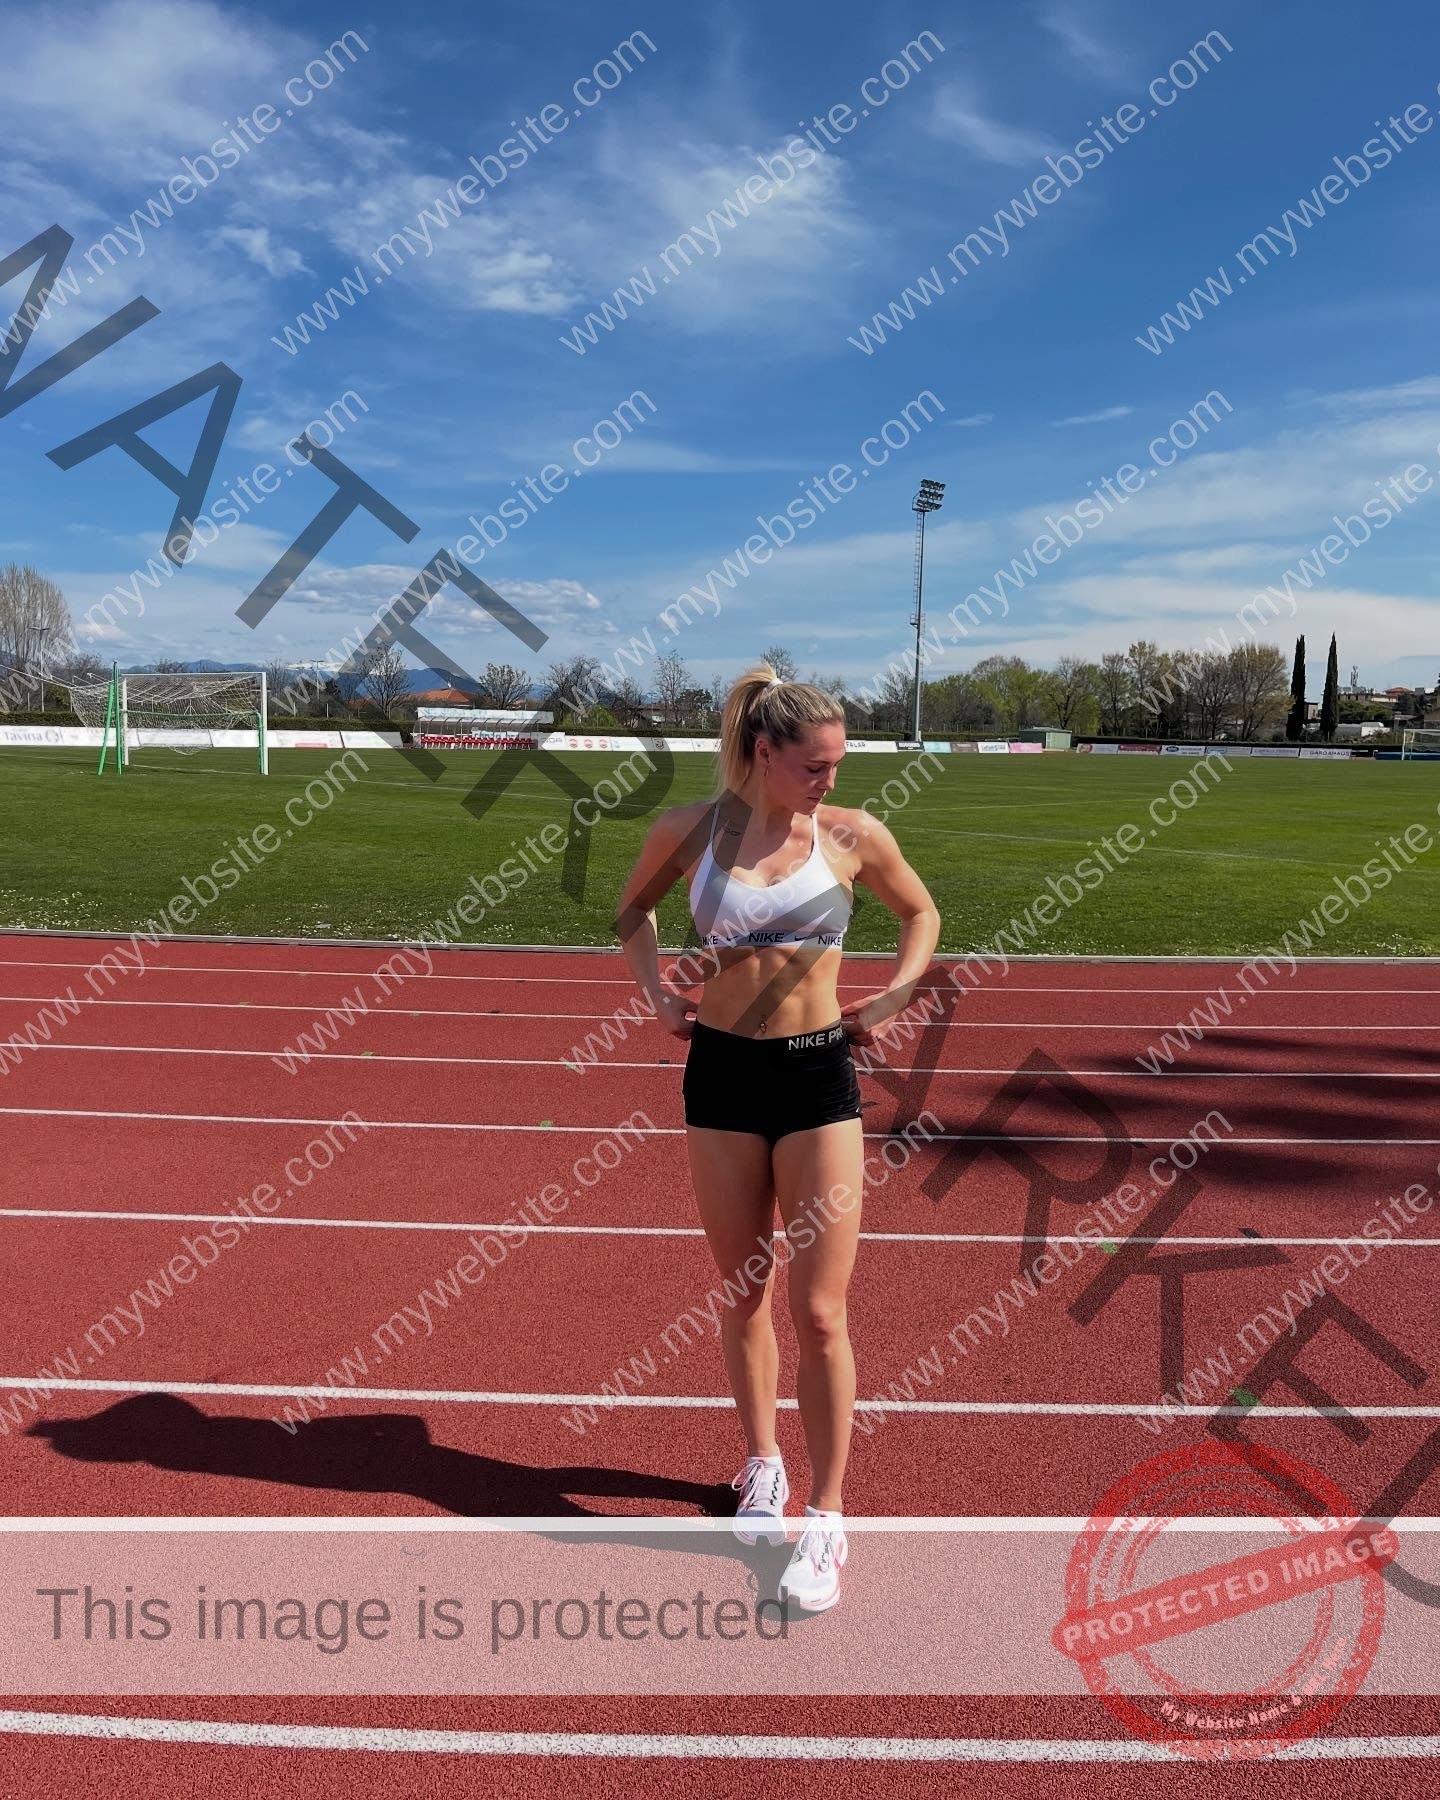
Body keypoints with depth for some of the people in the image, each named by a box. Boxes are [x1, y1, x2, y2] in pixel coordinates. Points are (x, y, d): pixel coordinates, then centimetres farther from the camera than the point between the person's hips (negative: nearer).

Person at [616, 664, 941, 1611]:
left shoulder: (854, 834, -4)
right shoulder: (690, 829, -3)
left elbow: (921, 911, 14)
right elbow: (635, 908, 17)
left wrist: (897, 993, 0)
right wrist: (656, 990, 3)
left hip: (819, 1076, -1)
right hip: (722, 1072, 2)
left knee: (819, 1311, 0)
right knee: (744, 1294, 14)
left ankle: (827, 1519, 15)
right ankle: (764, 1467, 36)